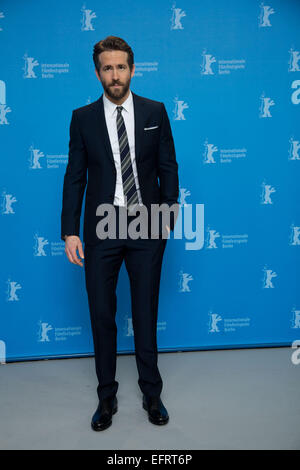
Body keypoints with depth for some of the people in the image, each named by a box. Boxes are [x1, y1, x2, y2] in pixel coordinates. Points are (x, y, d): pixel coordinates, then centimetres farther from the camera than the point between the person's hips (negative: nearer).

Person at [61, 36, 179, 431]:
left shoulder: (155, 112, 4)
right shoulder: (83, 118, 3)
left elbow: (168, 168, 5)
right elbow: (75, 176, 1)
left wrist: (168, 217, -1)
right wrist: (70, 230, -5)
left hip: (146, 227, 0)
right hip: (101, 228, 1)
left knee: (146, 313, 10)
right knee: (102, 315, 8)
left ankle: (151, 394, 29)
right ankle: (107, 397, 27)